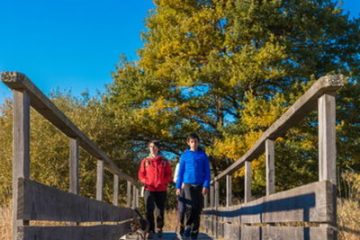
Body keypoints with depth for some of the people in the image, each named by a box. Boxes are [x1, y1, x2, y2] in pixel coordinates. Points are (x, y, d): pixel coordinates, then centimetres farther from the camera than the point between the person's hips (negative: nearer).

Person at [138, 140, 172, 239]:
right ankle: (150, 230, -9)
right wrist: (146, 182, -9)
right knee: (149, 210, -13)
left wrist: (163, 182, -11)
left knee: (160, 210, 5)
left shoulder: (164, 161, 8)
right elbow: (141, 174, 9)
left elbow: (169, 175, 6)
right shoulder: (145, 161, 9)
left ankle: (159, 229, 22)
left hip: (161, 190, 1)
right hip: (149, 189, 0)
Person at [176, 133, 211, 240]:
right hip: (187, 184, -1)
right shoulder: (184, 155, 6)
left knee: (197, 209, 1)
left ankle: (195, 231, 11)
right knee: (190, 206, -18)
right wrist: (178, 187, 4)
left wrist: (206, 185, -8)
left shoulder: (203, 155, 5)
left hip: (199, 185, 1)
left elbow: (207, 172, 3)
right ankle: (188, 226, 2)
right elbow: (180, 172, 9)